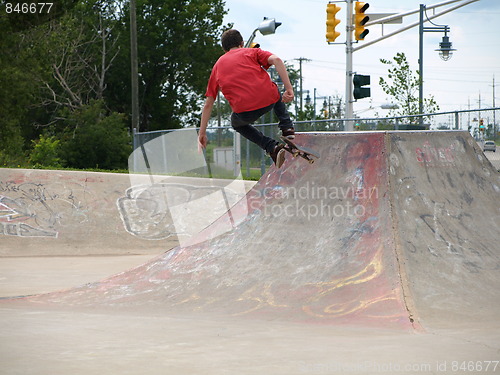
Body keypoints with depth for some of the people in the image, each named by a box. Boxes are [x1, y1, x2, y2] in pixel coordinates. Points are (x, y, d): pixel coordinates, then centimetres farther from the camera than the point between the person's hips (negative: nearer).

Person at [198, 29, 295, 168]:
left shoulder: (218, 65, 23)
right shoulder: (252, 52, 19)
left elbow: (208, 104, 21)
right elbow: (276, 60, -3)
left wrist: (202, 133, 27)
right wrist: (289, 89, -6)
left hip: (245, 112, -1)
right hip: (269, 100, 1)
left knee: (237, 124, 35)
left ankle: (272, 147, 14)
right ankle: (287, 128, 23)